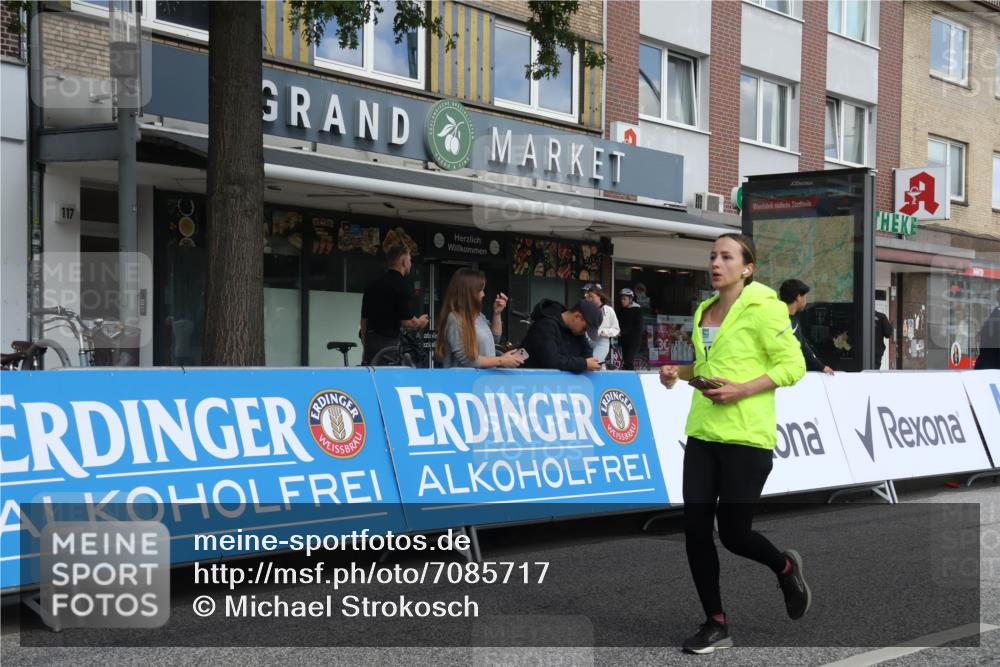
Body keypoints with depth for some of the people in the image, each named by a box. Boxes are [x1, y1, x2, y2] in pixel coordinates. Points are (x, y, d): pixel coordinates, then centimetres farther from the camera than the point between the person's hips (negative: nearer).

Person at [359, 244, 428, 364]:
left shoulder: (373, 284, 12)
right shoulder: (400, 285, -11)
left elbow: (364, 318, 16)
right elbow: (406, 321, -15)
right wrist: (419, 323, 7)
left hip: (371, 343, 7)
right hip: (390, 343, -7)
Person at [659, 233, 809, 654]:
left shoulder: (763, 308, -9)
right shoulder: (704, 311, 12)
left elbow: (793, 365, -12)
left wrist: (740, 391, -20)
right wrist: (679, 373, 6)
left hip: (746, 437, -7)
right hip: (701, 434, 7)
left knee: (733, 532, -1)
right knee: (695, 529, 1)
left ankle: (785, 568, 33)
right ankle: (716, 624, 14)